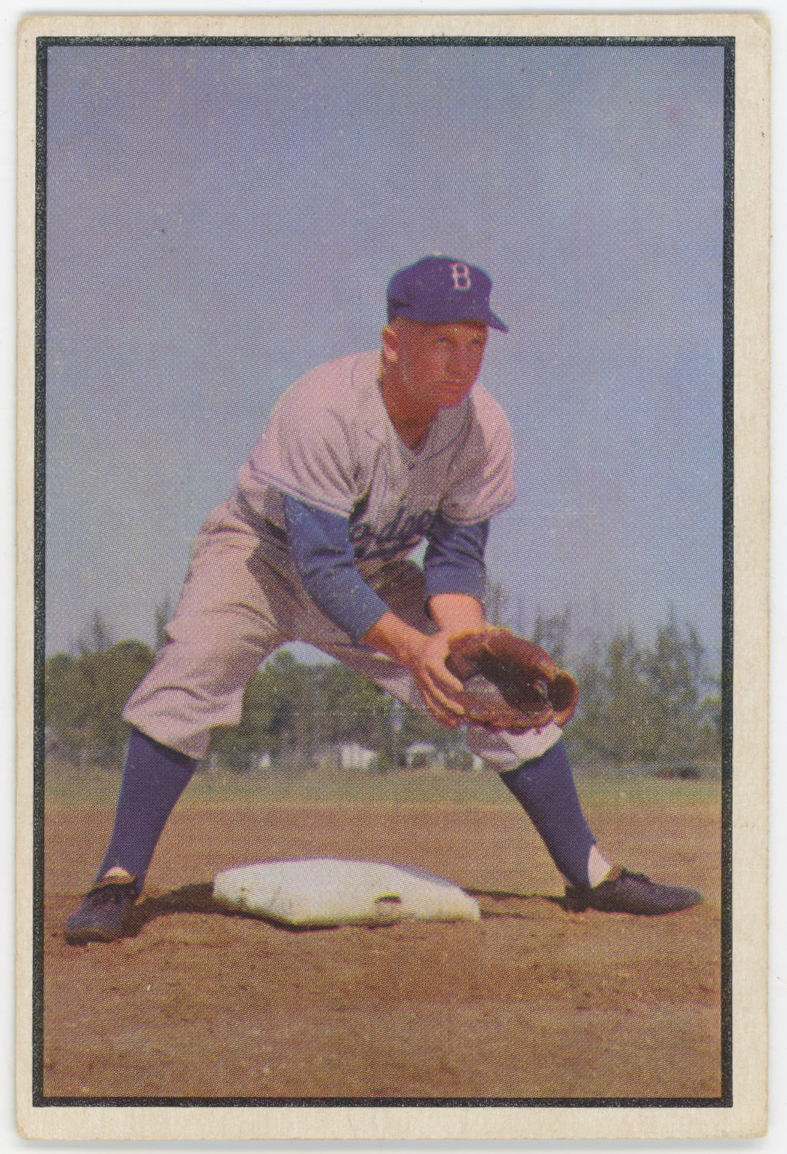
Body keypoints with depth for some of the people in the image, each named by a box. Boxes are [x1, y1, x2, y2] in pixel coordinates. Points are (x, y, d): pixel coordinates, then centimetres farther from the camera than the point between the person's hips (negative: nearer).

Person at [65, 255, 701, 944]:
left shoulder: (484, 428, -18)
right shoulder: (322, 410, -34)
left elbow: (457, 557, -11)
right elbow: (320, 565, -35)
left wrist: (461, 638, -30)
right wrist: (414, 648, -42)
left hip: (377, 575, 4)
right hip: (264, 555, -4)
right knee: (186, 677, -29)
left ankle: (591, 874, 9)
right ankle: (119, 881, -18)